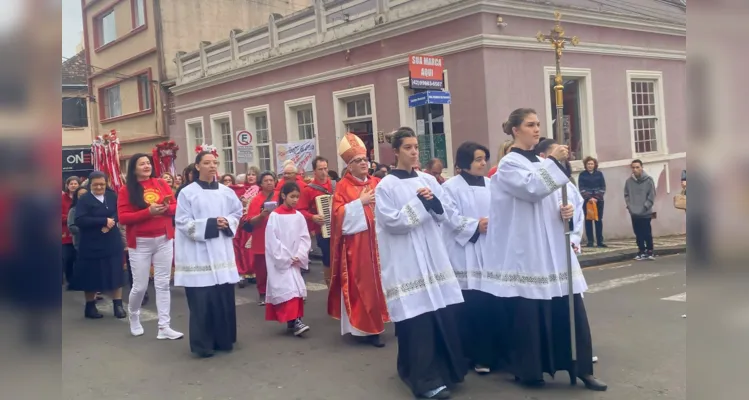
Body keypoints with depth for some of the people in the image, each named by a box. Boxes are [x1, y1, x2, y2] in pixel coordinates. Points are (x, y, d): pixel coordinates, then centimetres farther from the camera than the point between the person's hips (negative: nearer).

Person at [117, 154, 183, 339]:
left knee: (163, 284, 4)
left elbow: (175, 206, 6)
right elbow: (123, 217, -10)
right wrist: (148, 212, -19)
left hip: (164, 240, 3)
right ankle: (133, 316, 32)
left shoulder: (161, 183, 5)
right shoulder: (126, 190, -3)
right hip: (140, 243, -3)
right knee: (140, 286, 2)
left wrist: (166, 209, -16)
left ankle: (164, 327, 8)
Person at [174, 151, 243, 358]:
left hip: (222, 251, 4)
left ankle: (224, 339, 20)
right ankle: (203, 344, 8)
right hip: (198, 252, -4)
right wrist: (210, 225, -16)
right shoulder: (187, 193, -4)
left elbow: (238, 213, 15)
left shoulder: (226, 192, 7)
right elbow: (183, 223, -8)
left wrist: (227, 223, -6)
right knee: (202, 300, -4)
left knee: (224, 297, 6)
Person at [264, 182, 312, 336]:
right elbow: (272, 240, -10)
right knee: (288, 289, -12)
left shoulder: (299, 216, 5)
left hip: (295, 260, 5)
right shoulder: (275, 216, -8)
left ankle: (292, 321, 13)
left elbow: (304, 238, 5)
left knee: (296, 289, 6)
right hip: (280, 261, -5)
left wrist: (299, 256, -9)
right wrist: (287, 258, -11)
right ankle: (294, 321, -15)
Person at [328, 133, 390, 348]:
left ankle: (377, 321, 20)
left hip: (377, 239, 5)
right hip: (356, 243, -5)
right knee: (362, 283, -3)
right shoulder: (343, 186, -2)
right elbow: (338, 213, -11)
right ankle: (366, 327, 3)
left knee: (378, 279, 7)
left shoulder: (376, 183, 12)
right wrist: (360, 202, -16)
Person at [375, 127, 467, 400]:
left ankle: (444, 369, 22)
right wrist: (419, 202, -15)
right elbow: (391, 221, -12)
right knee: (416, 318, -6)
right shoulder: (386, 186, -4)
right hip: (405, 260, -5)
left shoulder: (428, 180, 10)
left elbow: (443, 215, 10)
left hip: (432, 254, 5)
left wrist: (433, 202, -10)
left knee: (442, 313, 4)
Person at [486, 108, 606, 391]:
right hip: (525, 253, -7)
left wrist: (565, 211, 0)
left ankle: (581, 368, 11)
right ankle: (527, 371, 15)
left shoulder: (540, 161, 17)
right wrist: (553, 161, -20)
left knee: (570, 310, 4)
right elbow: (532, 189, -23)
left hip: (552, 249, 7)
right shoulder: (509, 165, -6)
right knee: (527, 313, 0)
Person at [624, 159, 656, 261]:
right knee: (638, 234, 10)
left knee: (647, 234, 2)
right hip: (634, 214, 3)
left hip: (646, 213, -3)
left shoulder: (648, 180, -7)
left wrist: (644, 207, -13)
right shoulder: (629, 181, 0)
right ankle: (642, 252, 19)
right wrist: (629, 206, -3)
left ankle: (649, 251, 14)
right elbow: (626, 195, 8)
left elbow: (652, 196, -7)